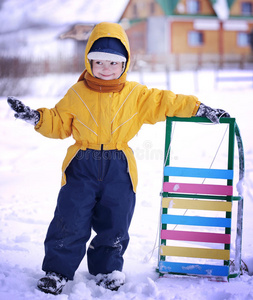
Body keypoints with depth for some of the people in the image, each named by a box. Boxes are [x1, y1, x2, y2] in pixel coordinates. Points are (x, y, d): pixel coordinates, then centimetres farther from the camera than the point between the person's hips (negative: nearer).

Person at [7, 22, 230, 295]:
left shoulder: (136, 94, 3)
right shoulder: (76, 94, 3)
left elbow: (166, 103, 9)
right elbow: (58, 124, 9)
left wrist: (198, 109, 6)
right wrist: (36, 118, -7)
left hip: (119, 168, 1)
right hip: (81, 165, -1)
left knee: (114, 224, 8)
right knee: (70, 222, -3)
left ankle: (107, 268, 29)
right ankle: (57, 271, 13)